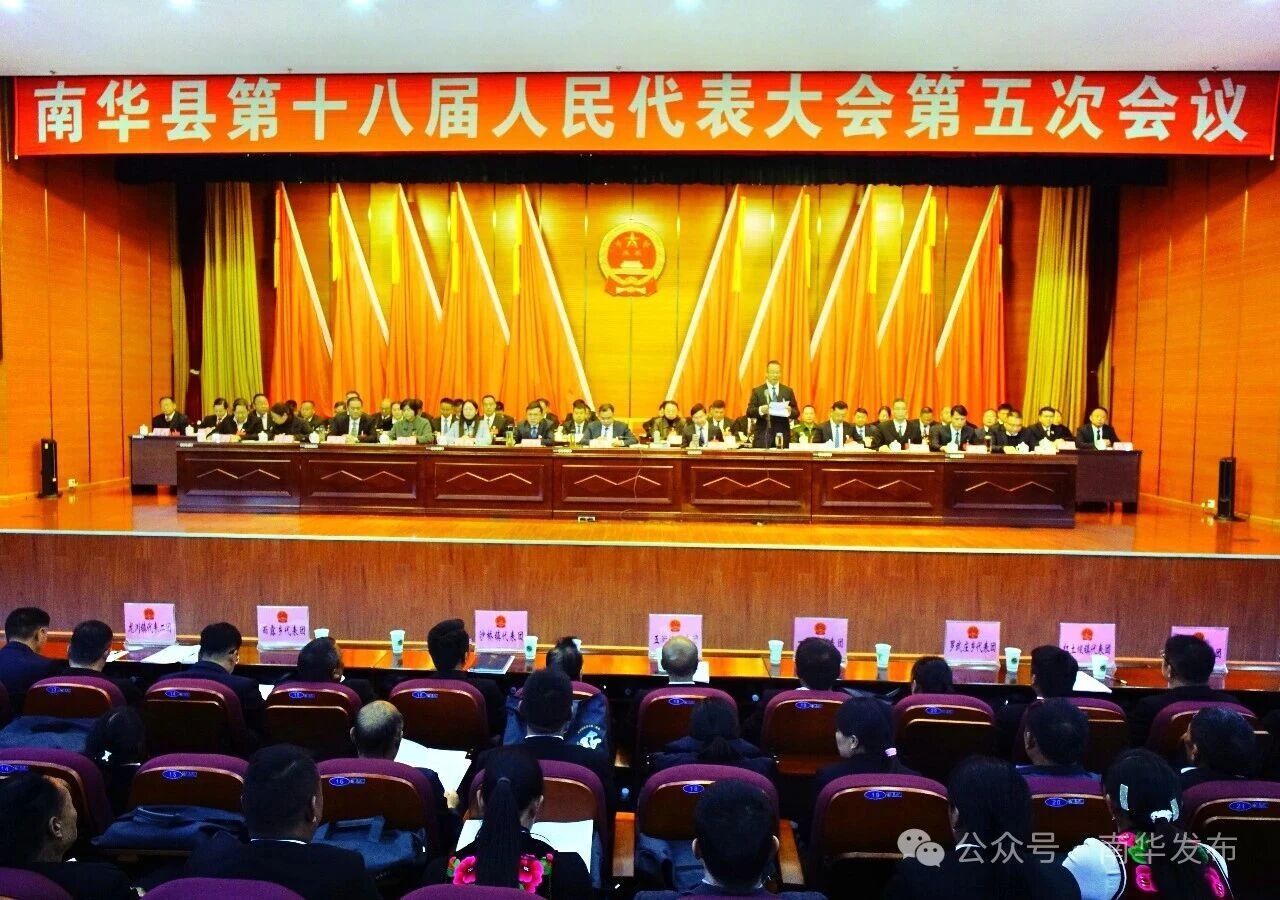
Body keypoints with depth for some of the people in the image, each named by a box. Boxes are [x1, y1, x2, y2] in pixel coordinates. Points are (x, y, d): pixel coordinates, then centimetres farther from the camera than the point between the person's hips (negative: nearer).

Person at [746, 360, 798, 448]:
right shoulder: (757, 391, 6)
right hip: (763, 436, -1)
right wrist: (760, 410, -19)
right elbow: (749, 412, 1)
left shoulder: (788, 391, 11)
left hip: (783, 435, 1)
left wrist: (790, 411, -12)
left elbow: (796, 413, 11)